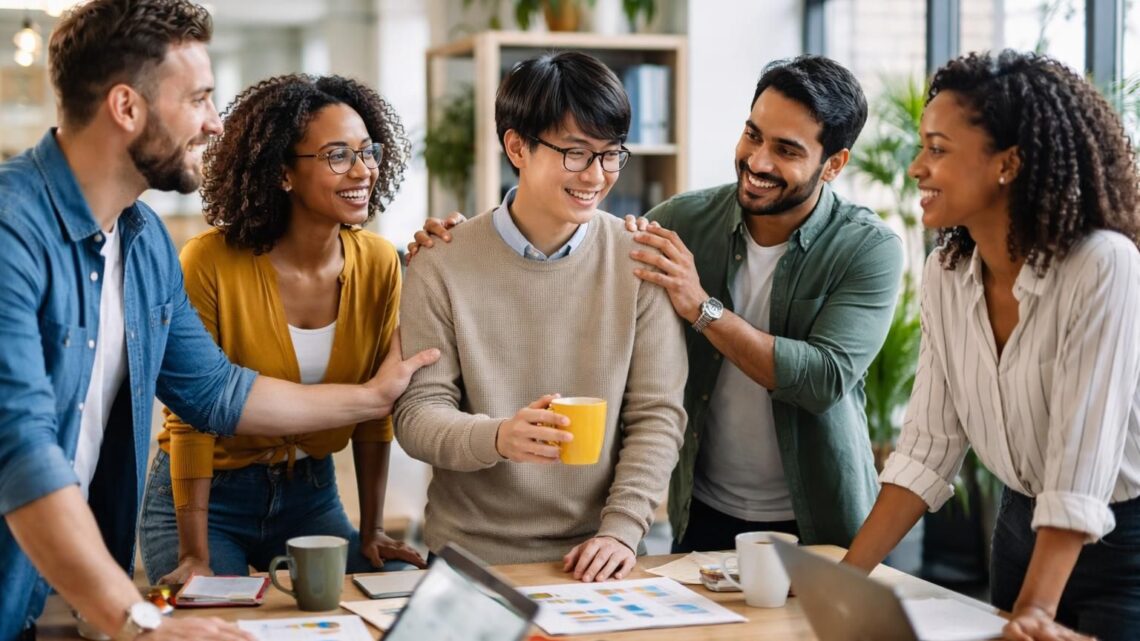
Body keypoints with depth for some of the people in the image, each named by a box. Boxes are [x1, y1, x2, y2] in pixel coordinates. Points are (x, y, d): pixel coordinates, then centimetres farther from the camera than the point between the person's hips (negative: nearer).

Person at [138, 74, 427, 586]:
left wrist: (370, 531, 0)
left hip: (311, 494, 4)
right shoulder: (212, 262, -20)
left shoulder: (378, 264, -6)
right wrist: (195, 557, -18)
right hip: (206, 496, -4)